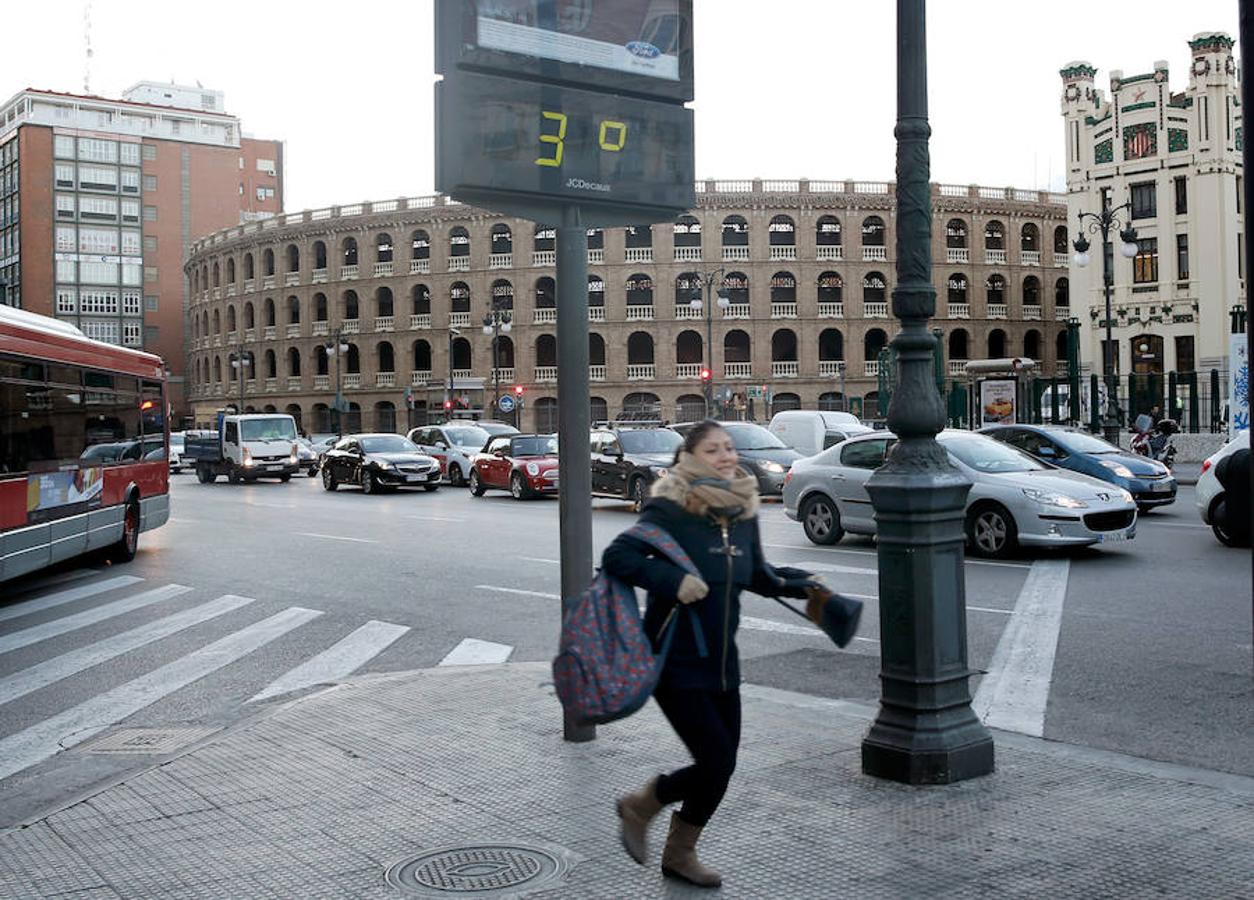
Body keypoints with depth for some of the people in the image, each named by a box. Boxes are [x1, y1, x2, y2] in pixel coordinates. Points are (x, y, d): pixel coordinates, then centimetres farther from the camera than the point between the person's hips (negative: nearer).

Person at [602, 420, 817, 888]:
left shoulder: (743, 513, 6)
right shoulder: (670, 510, -15)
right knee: (717, 761, -9)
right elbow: (616, 556, -21)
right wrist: (672, 580, -30)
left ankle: (681, 854, 33)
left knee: (721, 764, 11)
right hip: (675, 661, -7)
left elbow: (757, 575, 20)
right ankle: (638, 807, 19)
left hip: (721, 661, 7)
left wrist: (801, 584, 5)